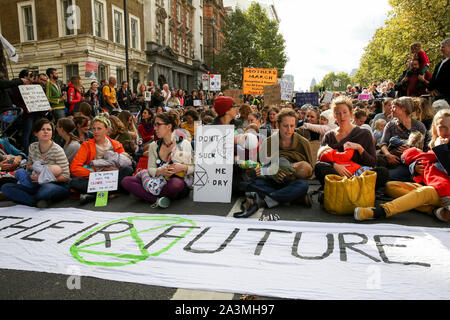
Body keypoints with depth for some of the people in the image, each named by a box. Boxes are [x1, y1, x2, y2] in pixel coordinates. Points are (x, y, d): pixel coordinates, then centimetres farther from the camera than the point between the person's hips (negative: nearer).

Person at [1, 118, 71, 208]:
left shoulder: (57, 150, -11)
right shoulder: (32, 147, 5)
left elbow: (66, 176, -13)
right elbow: (28, 166, 22)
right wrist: (32, 167, -2)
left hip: (59, 186, -6)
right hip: (38, 185, 6)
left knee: (46, 188, -41)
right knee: (6, 187, -10)